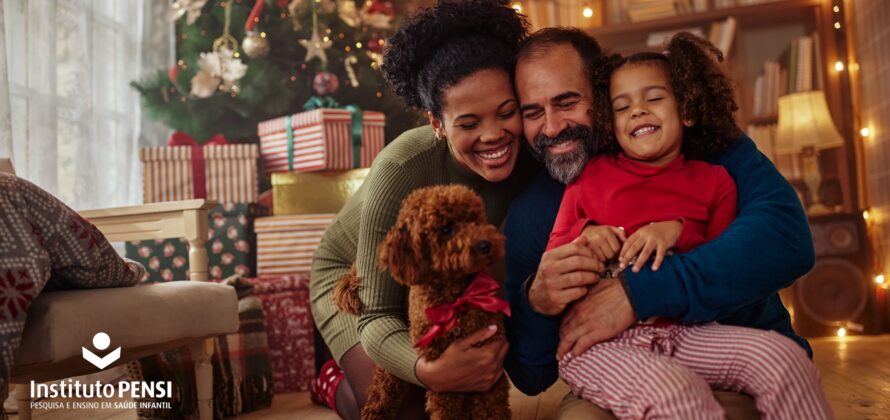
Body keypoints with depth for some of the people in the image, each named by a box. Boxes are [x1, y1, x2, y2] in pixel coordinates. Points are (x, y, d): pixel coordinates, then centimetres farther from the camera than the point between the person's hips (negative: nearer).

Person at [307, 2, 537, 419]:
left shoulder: (529, 157, -27)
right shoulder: (401, 171, -38)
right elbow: (377, 315, -33)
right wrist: (428, 371, -53)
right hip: (353, 276, -4)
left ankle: (361, 371, 28)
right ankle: (336, 383, 17)